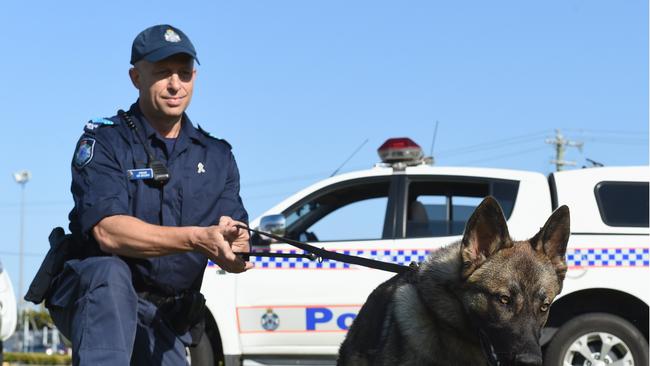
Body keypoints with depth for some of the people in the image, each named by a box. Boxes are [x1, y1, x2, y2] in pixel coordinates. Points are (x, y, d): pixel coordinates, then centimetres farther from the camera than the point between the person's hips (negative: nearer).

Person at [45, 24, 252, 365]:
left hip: (164, 324, 5)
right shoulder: (103, 141, -5)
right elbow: (107, 231, -22)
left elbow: (236, 252, -1)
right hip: (93, 296, -5)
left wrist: (234, 243, -27)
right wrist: (197, 239, -34)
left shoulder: (216, 157, 10)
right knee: (111, 274, -36)